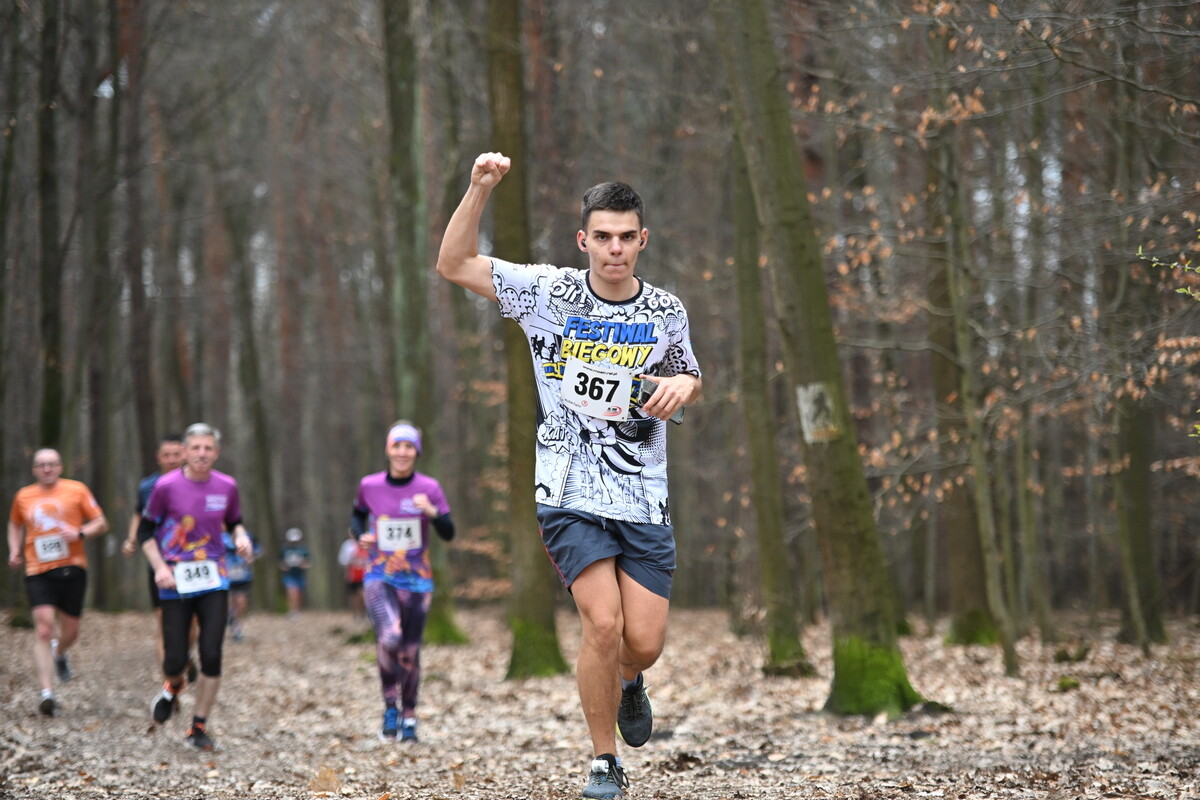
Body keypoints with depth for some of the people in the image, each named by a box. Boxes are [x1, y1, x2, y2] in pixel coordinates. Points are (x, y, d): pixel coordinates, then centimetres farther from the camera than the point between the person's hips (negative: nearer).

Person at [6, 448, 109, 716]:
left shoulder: (77, 490, 3)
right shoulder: (23, 497, 9)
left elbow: (101, 523, 3)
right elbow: (15, 525, 28)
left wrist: (80, 533, -16)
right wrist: (15, 550, 10)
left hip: (72, 569, 0)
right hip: (38, 572, 0)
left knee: (70, 631, 9)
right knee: (44, 628, -15)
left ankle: (59, 654, 47)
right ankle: (47, 692, -18)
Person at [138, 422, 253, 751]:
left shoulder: (227, 486, 1)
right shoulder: (167, 486, -7)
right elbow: (145, 531, 2)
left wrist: (241, 538, -4)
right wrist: (159, 567, -10)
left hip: (214, 580, 2)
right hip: (176, 582, -2)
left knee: (211, 656, -6)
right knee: (176, 659, -4)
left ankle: (199, 726, 8)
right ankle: (173, 685, 35)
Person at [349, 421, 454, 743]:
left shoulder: (429, 488, -4)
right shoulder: (369, 486, 0)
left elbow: (448, 534, -6)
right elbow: (357, 515, 19)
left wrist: (432, 513, -24)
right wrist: (360, 535, -2)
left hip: (417, 580, 1)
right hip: (379, 577, -1)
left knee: (409, 651, 6)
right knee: (389, 638, -25)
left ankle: (408, 717, 25)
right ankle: (390, 707, -7)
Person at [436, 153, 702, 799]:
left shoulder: (666, 310, 6)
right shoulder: (549, 291, -1)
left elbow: (689, 381, 22)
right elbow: (453, 266, -2)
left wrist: (684, 384, -3)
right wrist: (480, 190, -14)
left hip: (645, 498, 3)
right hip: (571, 495, -2)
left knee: (644, 641, -3)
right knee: (603, 624, -17)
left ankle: (628, 682, 36)